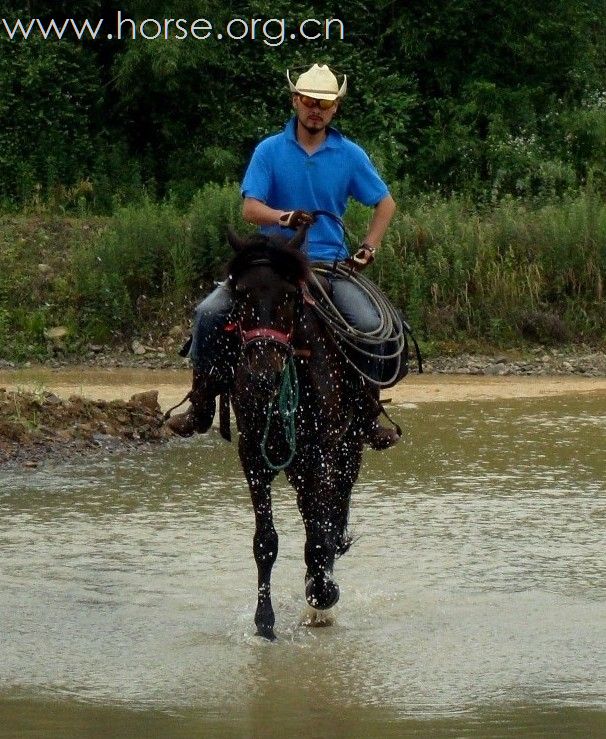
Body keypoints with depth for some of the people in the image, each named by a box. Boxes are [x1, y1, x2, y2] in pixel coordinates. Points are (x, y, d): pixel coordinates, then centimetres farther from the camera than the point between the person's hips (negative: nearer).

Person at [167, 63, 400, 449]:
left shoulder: (350, 155, 4)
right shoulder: (270, 151, 1)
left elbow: (386, 203, 14)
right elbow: (250, 207, -8)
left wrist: (369, 247, 1)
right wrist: (284, 217, -28)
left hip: (330, 262, 0)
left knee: (372, 325, -24)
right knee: (210, 313, -19)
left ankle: (370, 415, -7)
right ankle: (201, 405, -7)